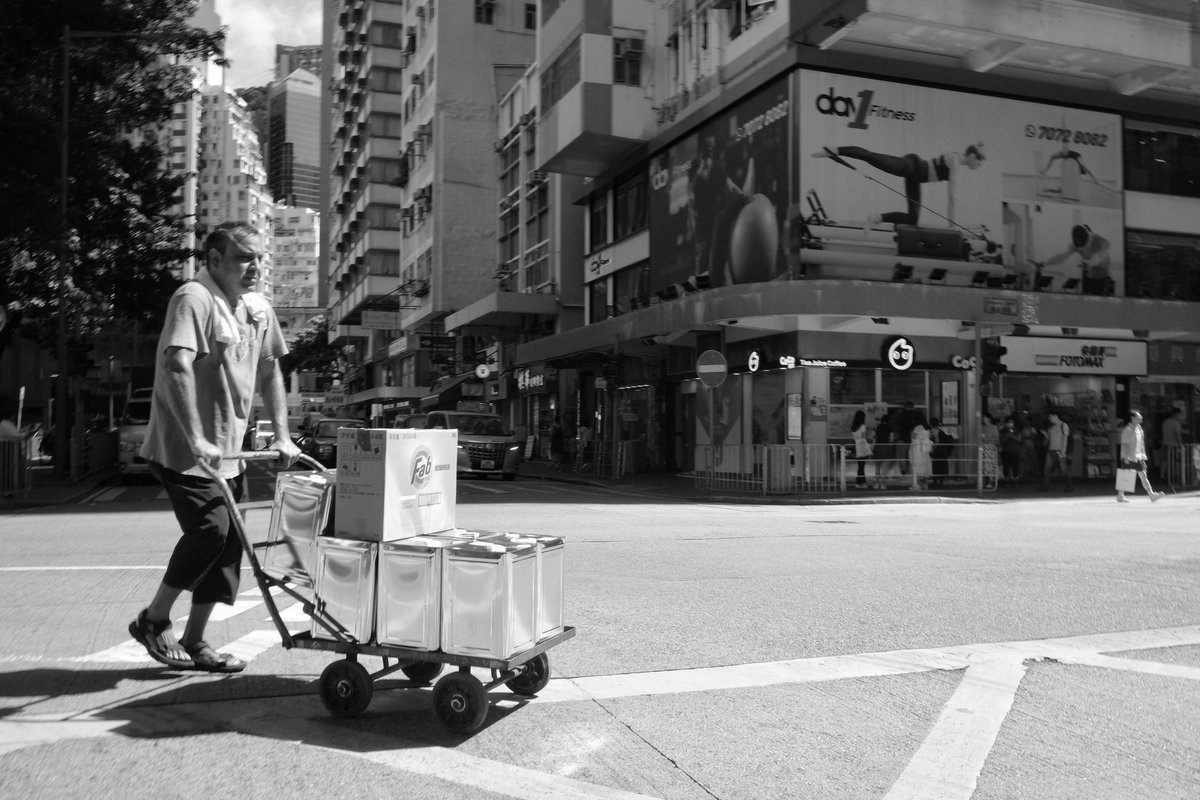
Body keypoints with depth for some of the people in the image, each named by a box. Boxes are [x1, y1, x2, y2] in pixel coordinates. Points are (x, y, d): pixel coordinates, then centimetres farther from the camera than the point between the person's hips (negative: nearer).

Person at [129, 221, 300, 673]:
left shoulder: (258, 310, 9)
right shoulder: (194, 299, -15)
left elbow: (269, 373, 15)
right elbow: (177, 368, -26)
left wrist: (282, 436, 7)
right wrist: (196, 439, -32)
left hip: (227, 452, 8)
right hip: (183, 450, -8)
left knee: (228, 540, 7)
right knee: (210, 530, -16)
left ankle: (193, 643, 19)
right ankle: (153, 620, 6)